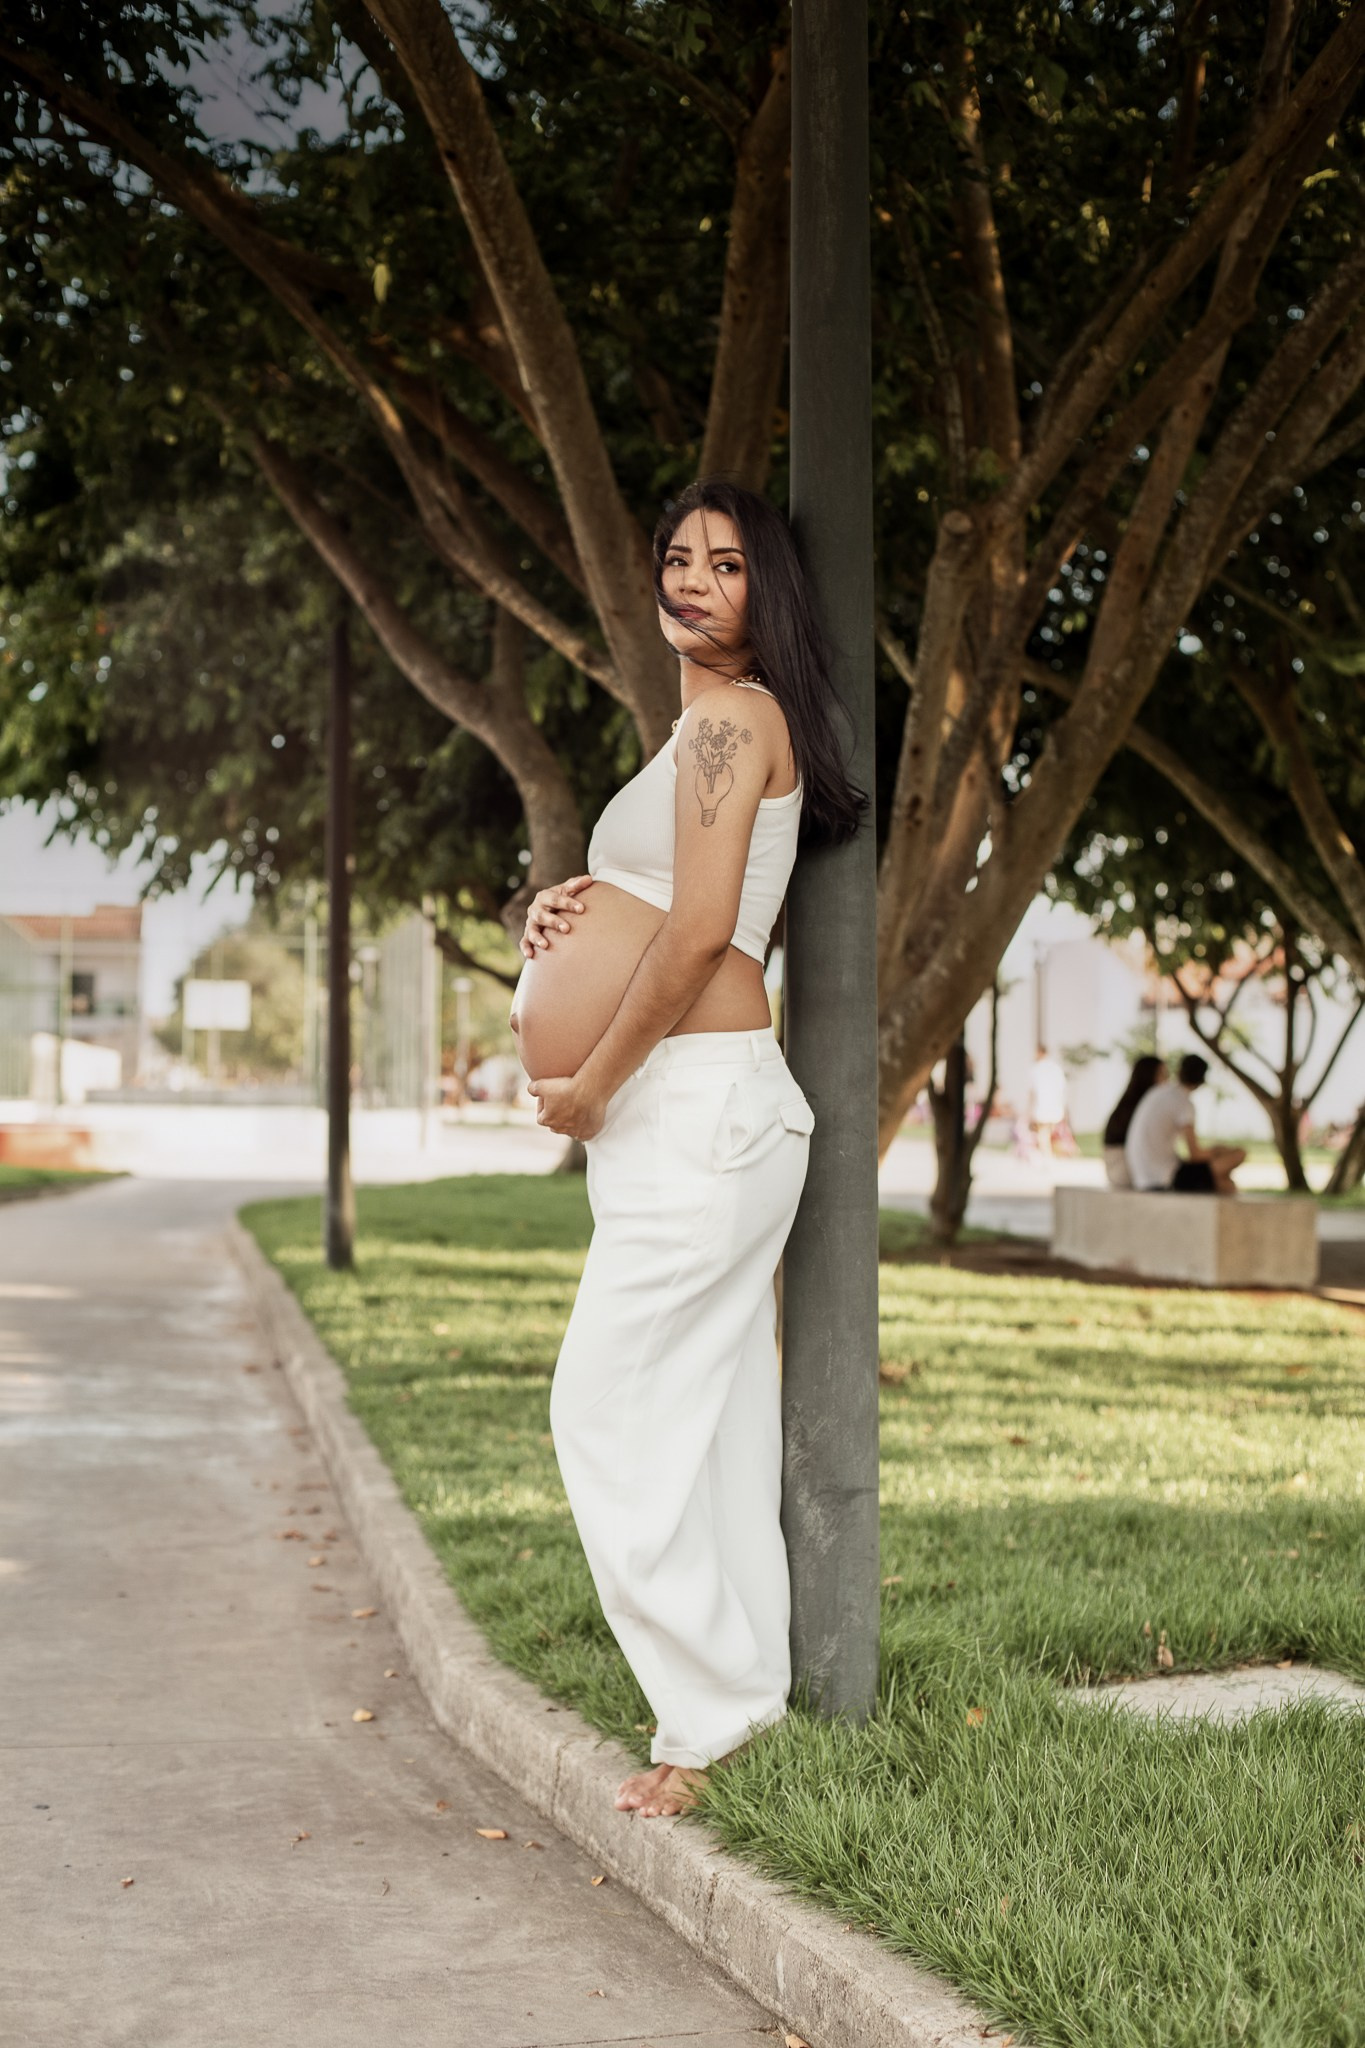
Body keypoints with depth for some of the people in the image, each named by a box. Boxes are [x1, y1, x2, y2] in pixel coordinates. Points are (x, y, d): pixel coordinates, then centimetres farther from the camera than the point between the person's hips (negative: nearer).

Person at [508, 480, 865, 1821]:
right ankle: (746, 1686, 20)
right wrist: (571, 914, 8)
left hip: (696, 1104, -10)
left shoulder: (730, 714, -11)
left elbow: (700, 929, -20)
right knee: (707, 1411, 12)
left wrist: (591, 1083, -11)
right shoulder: (713, 722, 21)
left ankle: (706, 1720, -1)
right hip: (687, 1110, 10)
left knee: (611, 1408, -8)